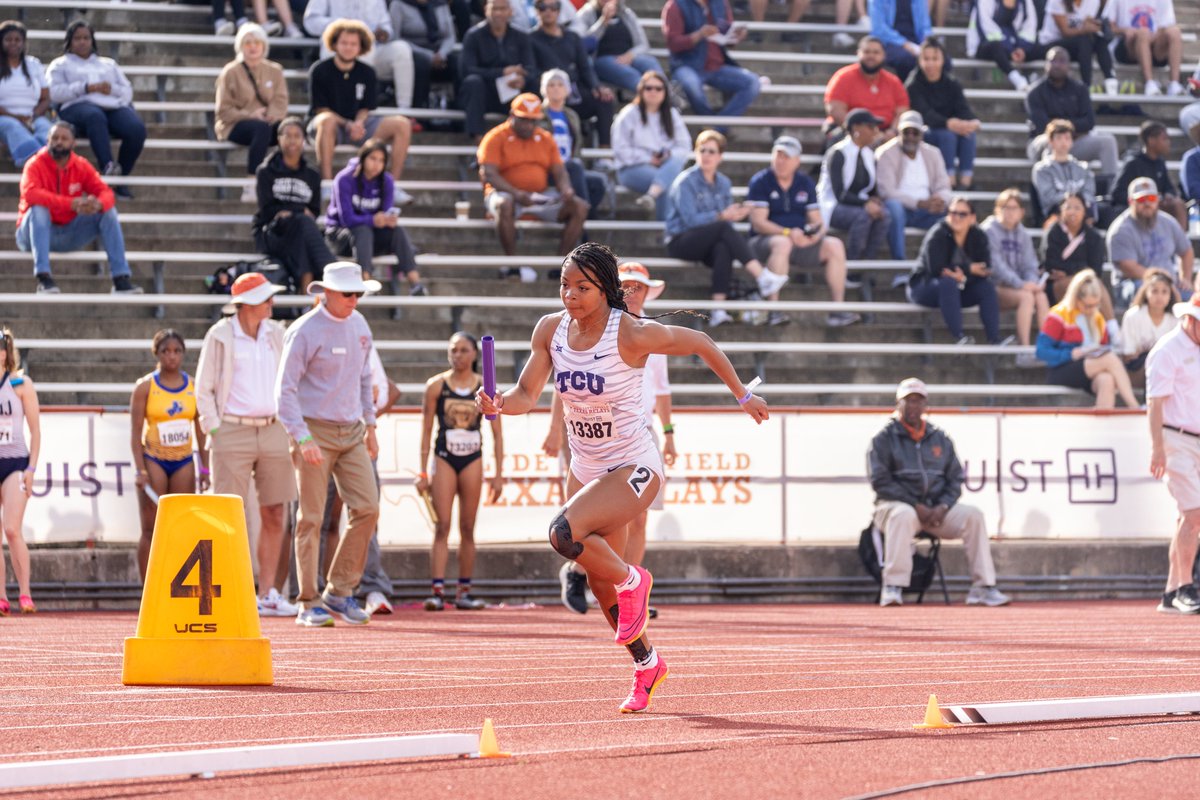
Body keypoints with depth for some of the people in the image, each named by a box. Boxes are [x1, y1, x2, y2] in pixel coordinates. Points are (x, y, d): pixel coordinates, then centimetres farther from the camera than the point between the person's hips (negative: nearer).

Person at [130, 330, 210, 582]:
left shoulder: (194, 387, 6)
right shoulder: (145, 387, -3)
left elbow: (200, 430, 10)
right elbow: (136, 431, -5)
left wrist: (205, 468, 6)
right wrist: (140, 470, -13)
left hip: (183, 462, 3)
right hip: (154, 459, -3)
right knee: (151, 529, -3)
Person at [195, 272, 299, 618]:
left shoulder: (275, 333, 10)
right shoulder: (220, 336, -3)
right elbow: (204, 390, -1)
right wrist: (214, 433, -8)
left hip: (272, 431, 5)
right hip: (233, 433, -5)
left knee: (274, 516, 3)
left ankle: (267, 593, 10)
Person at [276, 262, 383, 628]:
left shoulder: (359, 325, 10)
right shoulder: (304, 331, -11)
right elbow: (285, 389, -14)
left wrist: (370, 425, 18)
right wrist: (303, 438, -23)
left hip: (351, 432, 6)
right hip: (315, 430, -6)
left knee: (367, 508, -3)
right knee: (312, 518, -5)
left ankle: (339, 591, 8)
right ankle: (309, 603, -2)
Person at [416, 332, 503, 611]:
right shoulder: (436, 386, 1)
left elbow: (497, 434, 6)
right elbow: (426, 431, 3)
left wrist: (498, 475, 2)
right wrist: (423, 472, -1)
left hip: (472, 461, 1)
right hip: (443, 459, -1)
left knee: (468, 528, 4)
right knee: (442, 526, -9)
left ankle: (464, 592, 8)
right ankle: (437, 591, -15)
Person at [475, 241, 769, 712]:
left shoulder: (632, 334, -21)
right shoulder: (551, 330, -6)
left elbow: (700, 344, -7)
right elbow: (527, 394, -5)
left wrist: (743, 395, 3)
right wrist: (498, 404, -27)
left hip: (634, 469, -6)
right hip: (585, 469, 6)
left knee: (564, 533, -30)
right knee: (601, 587, 15)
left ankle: (632, 581, -2)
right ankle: (646, 665, 38)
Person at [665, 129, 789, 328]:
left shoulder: (723, 183, 16)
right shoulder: (685, 181, -3)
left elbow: (727, 218, 10)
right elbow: (690, 219, -15)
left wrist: (735, 214, -14)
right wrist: (722, 216, -23)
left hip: (708, 245, 4)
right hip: (681, 242, -4)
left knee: (723, 248, -34)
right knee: (723, 228, -33)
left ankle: (718, 311, -46)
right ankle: (762, 276, -43)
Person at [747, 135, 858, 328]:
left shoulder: (805, 183, 11)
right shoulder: (760, 182, -3)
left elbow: (817, 221, 8)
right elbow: (758, 222, -13)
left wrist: (817, 231, -18)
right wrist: (788, 233, -26)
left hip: (802, 242, 5)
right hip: (765, 240, -5)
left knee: (834, 245, -17)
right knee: (782, 244, -39)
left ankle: (837, 310, -19)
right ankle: (772, 310, -41)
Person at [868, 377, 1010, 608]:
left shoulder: (940, 439, 15)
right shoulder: (885, 438, 2)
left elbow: (955, 479, 13)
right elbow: (880, 481, -8)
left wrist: (942, 507, -9)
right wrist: (916, 507, -17)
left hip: (938, 508, 4)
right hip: (896, 504, -4)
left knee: (973, 515, -19)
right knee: (903, 515, -39)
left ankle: (982, 588, -19)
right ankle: (893, 587, -40)